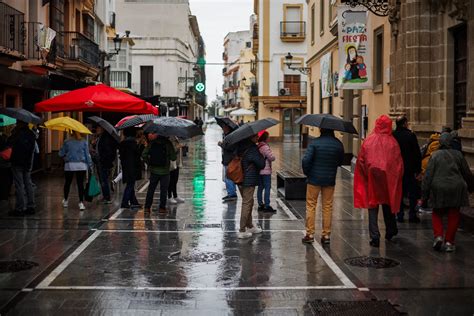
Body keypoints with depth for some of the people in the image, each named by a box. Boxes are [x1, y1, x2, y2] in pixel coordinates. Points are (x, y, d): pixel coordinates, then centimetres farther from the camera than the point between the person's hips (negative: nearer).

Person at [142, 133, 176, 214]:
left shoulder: (152, 143, -1)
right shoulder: (168, 143, -10)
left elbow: (144, 155, -2)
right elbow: (173, 157, -10)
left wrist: (149, 163, 9)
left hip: (154, 170, 3)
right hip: (164, 171, -3)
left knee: (151, 189, 12)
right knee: (163, 190, 6)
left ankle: (147, 207, 12)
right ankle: (162, 208, 7)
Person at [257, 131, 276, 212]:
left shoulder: (257, 147, 6)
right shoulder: (265, 147, -17)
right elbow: (272, 158, -17)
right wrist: (272, 155, 3)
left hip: (259, 171, 8)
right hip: (266, 171, -8)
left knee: (260, 187, 13)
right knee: (267, 188, -4)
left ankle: (260, 204, 18)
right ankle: (267, 206, -4)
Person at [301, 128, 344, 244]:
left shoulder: (315, 143, -12)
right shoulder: (338, 144, 0)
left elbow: (306, 160, -16)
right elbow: (341, 161, 10)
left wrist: (306, 172, -1)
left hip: (314, 179, -3)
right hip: (330, 180, 3)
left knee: (311, 206, 6)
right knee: (327, 207, 10)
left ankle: (310, 234, 6)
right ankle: (326, 235, 13)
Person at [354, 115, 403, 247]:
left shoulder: (368, 141, -4)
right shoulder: (392, 142, -5)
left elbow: (361, 161, -2)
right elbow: (399, 164, -2)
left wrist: (365, 176, 8)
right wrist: (396, 179, 10)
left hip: (371, 178, -1)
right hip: (388, 179, 1)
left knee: (373, 207, 3)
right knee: (388, 205, 19)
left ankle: (374, 237, -3)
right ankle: (390, 231, 33)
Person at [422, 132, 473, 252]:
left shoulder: (435, 156, -2)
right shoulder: (458, 155, 3)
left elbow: (428, 175, -4)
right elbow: (467, 173, 10)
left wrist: (424, 193, 1)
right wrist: (469, 185, 27)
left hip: (438, 188, -1)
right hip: (456, 188, 1)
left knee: (437, 213, 14)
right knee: (453, 215, 9)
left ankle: (438, 235, -5)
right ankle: (449, 241, 7)